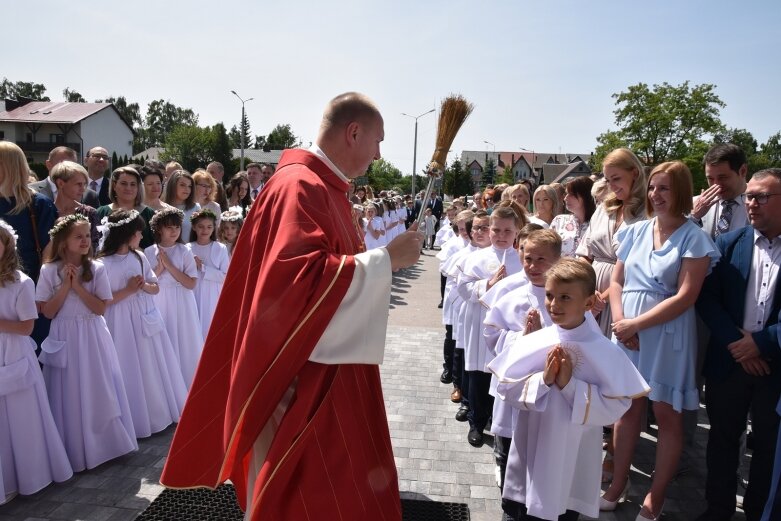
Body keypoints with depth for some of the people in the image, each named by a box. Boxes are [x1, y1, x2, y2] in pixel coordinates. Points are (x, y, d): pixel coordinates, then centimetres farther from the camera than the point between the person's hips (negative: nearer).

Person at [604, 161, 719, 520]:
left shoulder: (694, 238, -7)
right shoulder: (635, 232, 6)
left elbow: (685, 297, -14)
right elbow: (616, 282, 8)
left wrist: (636, 323, -15)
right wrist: (620, 320, -8)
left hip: (667, 335, -4)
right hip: (627, 332, 4)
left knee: (667, 416, 7)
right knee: (627, 408, 11)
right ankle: (617, 485, 26)